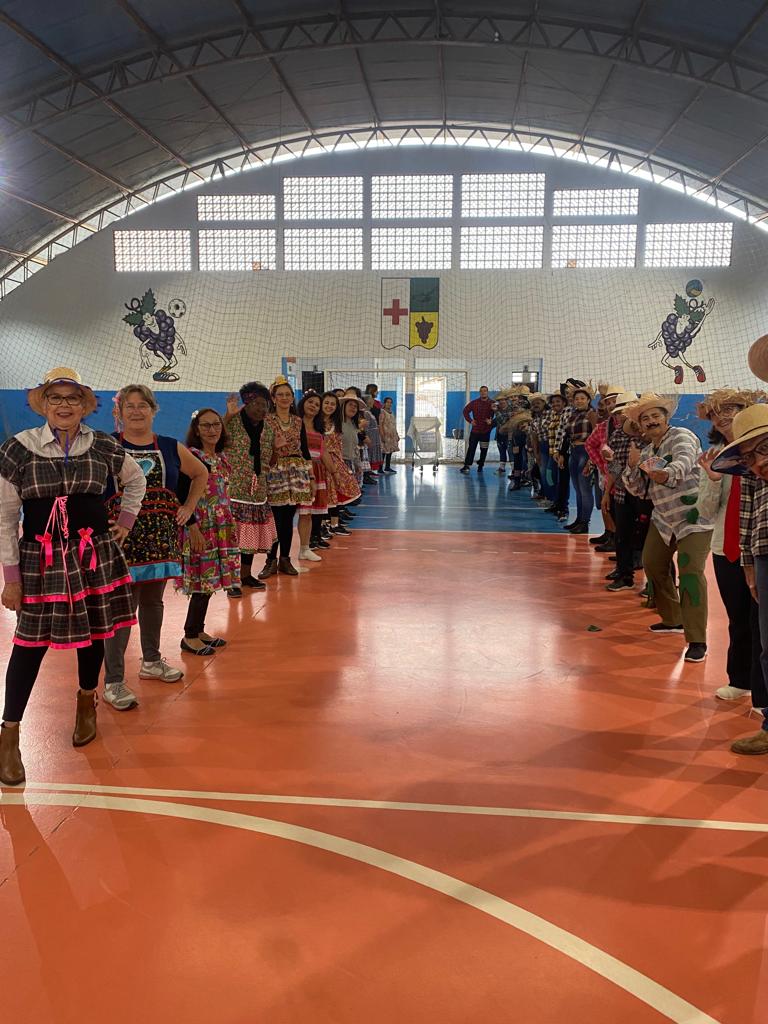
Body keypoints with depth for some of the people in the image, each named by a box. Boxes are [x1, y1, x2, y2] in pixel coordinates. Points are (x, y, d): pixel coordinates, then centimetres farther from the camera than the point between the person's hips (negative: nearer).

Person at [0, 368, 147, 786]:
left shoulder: (102, 446, -1)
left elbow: (136, 480, 20)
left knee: (93, 632, 12)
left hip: (95, 554, 2)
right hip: (40, 559, -2)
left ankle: (86, 703, 38)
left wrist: (126, 520, 9)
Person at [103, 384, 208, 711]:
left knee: (153, 600, 16)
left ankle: (151, 661, 34)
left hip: (160, 536, 4)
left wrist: (188, 507, 13)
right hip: (121, 536, -4)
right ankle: (113, 681, 3)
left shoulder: (171, 448, 7)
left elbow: (201, 474, 22)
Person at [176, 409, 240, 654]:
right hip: (200, 527, -8)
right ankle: (190, 637, 7)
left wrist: (230, 523, 17)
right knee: (204, 580, -5)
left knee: (209, 581, 11)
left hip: (221, 528, 8)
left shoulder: (221, 456, 12)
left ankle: (198, 630, 22)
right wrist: (193, 528, -21)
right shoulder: (190, 457, -12)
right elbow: (183, 496, -16)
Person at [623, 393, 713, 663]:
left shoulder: (682, 436, -14)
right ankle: (673, 620, 36)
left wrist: (667, 474, -56)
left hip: (694, 518, -8)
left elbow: (684, 460, -35)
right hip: (663, 520, 9)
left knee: (690, 573, -17)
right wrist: (633, 467, -9)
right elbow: (638, 491, 10)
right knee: (652, 565, 15)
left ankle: (697, 641, -12)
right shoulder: (646, 453, 9)